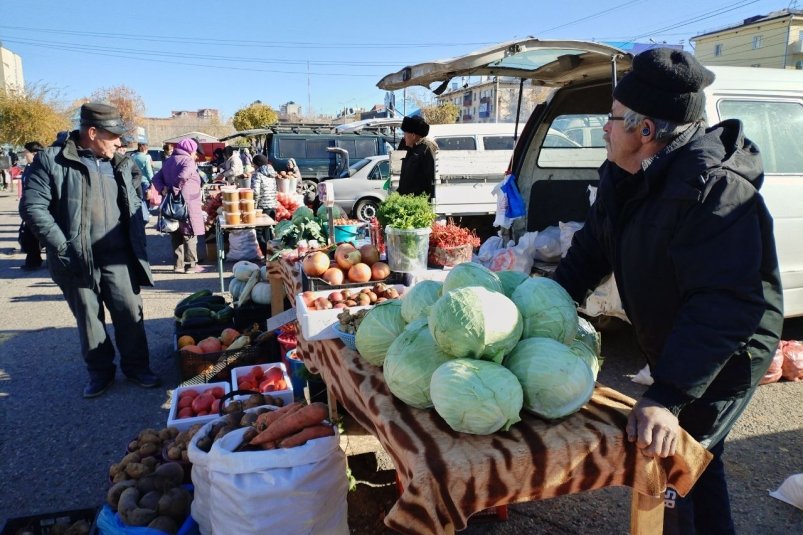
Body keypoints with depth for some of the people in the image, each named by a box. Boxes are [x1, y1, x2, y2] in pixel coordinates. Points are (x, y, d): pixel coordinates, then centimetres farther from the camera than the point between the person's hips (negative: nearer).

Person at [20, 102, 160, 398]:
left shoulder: (120, 164, 10)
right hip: (77, 259, -3)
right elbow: (32, 206, -8)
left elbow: (134, 206, 15)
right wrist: (62, 246, -14)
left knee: (130, 313, 4)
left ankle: (136, 366, 21)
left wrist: (138, 245, 6)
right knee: (89, 318, 10)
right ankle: (100, 371, 26)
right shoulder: (52, 160, -4)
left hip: (117, 257, 3)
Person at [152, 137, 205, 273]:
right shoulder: (188, 161, -7)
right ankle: (191, 265, 3)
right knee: (189, 236, 0)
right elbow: (182, 176, -26)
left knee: (176, 236, 12)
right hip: (187, 204, -7)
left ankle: (178, 265, 15)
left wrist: (163, 189, -4)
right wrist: (175, 190, -15)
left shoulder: (168, 161, 18)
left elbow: (156, 178, 9)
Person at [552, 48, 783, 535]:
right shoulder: (624, 178, -3)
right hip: (672, 348, 9)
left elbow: (727, 304, -38)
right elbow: (591, 250, 5)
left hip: (725, 357, -9)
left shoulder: (715, 188, -32)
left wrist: (668, 397, -42)